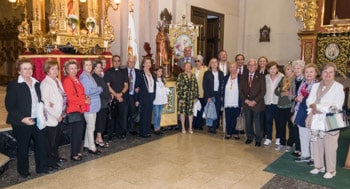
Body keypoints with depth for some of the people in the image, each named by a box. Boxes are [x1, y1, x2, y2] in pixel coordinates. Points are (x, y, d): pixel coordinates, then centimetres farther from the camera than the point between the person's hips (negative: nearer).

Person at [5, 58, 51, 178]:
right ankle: (23, 171, 28)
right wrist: (22, 118, -20)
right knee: (23, 148, 9)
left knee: (41, 144, 10)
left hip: (37, 121, 5)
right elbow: (9, 106, -12)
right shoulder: (13, 85, -9)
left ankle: (42, 167, 27)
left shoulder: (37, 84, 8)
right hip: (21, 123, -5)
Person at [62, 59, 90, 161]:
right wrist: (84, 101, -15)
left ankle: (78, 151, 25)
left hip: (80, 109, 8)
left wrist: (85, 96, 4)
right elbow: (70, 97, -19)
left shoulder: (76, 79, 14)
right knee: (75, 133, -1)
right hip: (73, 110, -8)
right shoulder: (67, 81, -12)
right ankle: (73, 154, 11)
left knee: (79, 132, 13)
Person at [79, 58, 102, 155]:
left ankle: (87, 145, 27)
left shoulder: (89, 76, 14)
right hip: (89, 105, -9)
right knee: (91, 127, 0)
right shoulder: (83, 77, -14)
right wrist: (99, 89, -10)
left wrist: (98, 89, -2)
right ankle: (92, 147, 10)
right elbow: (87, 92, -20)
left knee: (90, 126, 16)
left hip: (93, 104, 9)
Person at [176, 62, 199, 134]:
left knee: (191, 112, 6)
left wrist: (196, 96, 5)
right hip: (183, 96, -3)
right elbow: (178, 86, -8)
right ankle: (183, 127, 16)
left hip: (191, 97, 3)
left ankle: (190, 128, 17)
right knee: (182, 111, 4)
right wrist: (180, 97, -12)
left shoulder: (193, 76, 9)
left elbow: (196, 86, 10)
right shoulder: (181, 75, -4)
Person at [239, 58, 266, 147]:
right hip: (246, 104, 3)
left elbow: (263, 91, -6)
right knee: (248, 122, 10)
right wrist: (246, 101, -7)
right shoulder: (243, 77, 9)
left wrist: (254, 101, -13)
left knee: (258, 123, 2)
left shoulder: (261, 77, -1)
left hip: (257, 104, -3)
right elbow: (241, 90, 5)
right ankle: (249, 137, 27)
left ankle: (258, 139, 17)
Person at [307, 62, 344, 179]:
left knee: (330, 147, 0)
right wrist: (314, 107, -15)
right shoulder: (315, 86, 10)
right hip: (317, 121, 4)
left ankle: (331, 170, 17)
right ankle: (319, 166, 27)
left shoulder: (339, 87, -5)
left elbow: (336, 106, -13)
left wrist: (317, 106, -11)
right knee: (317, 145, 10)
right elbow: (309, 101, 6)